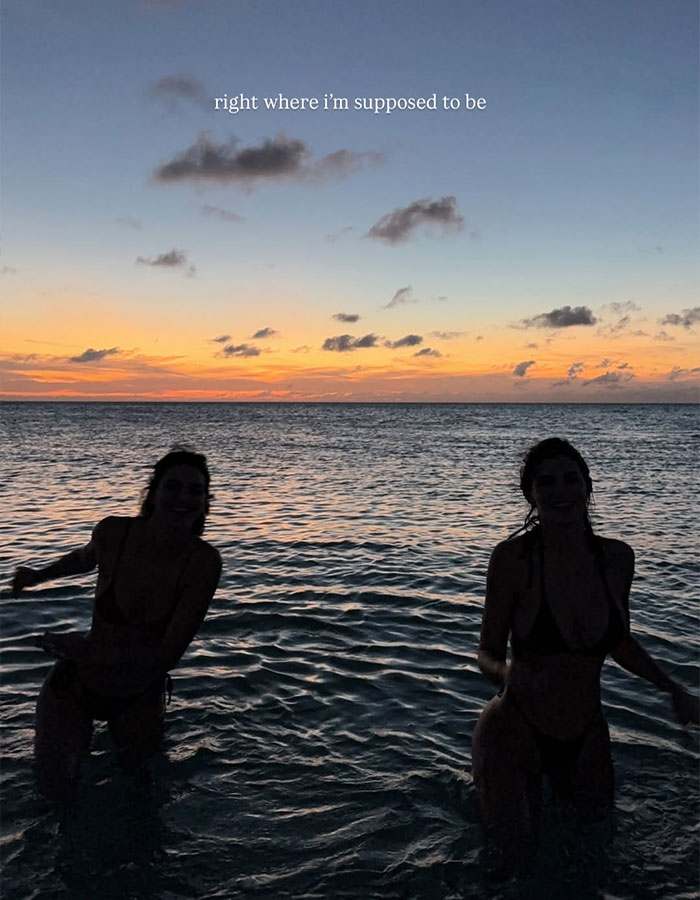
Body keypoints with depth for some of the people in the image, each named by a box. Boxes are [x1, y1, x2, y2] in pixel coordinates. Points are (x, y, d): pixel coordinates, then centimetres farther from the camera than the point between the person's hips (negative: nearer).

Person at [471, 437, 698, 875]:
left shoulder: (618, 557, -11)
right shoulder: (513, 556, -25)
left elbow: (620, 641, 6)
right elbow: (488, 653, -16)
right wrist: (508, 674, -37)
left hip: (586, 734, 5)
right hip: (516, 733, -4)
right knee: (512, 863, 11)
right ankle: (489, 774, 35)